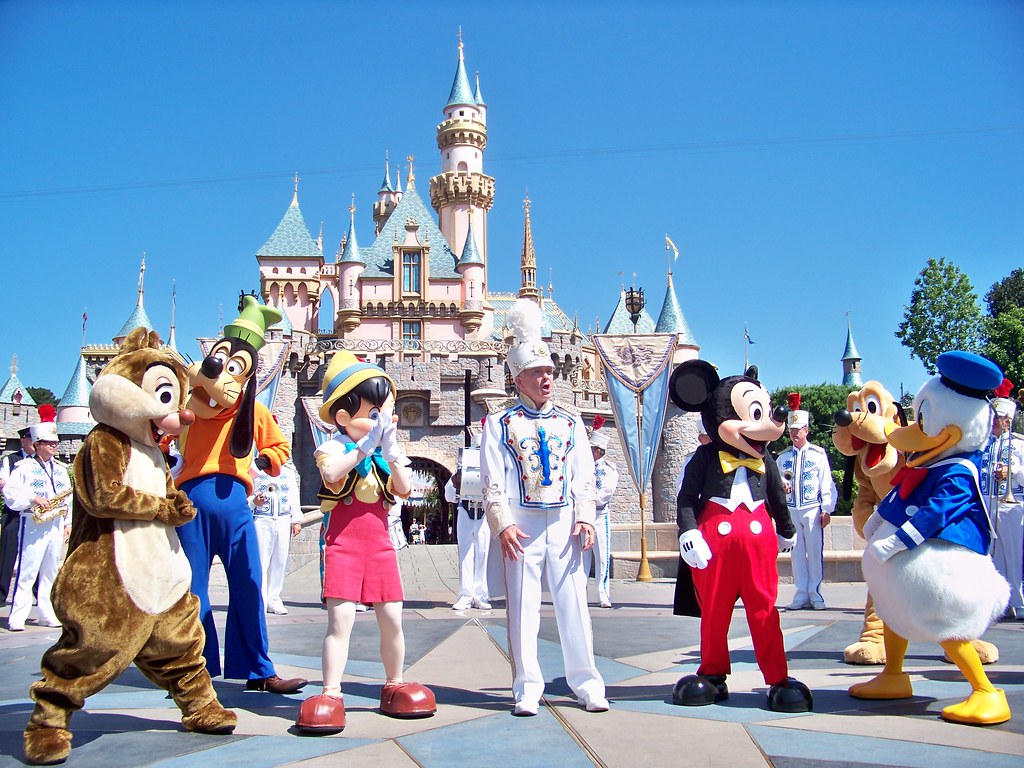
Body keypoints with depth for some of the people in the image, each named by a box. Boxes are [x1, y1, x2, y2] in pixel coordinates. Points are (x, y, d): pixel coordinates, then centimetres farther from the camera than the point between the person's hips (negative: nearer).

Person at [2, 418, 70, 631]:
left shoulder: (61, 469, 15)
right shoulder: (24, 468, -1)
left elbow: (67, 495, 21)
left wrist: (66, 505, 0)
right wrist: (33, 498, -20)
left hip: (56, 524, 5)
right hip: (32, 524, -5)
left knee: (51, 571, 9)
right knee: (26, 571, -6)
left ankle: (48, 615, 15)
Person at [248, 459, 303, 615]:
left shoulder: (288, 470, 15)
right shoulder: (254, 469, 3)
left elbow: (294, 496, 14)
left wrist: (296, 520, 10)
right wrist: (254, 501, -21)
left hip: (283, 520, 4)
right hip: (261, 520, -4)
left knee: (280, 561, 5)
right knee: (261, 561, -6)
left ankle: (273, 600, 13)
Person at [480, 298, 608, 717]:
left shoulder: (570, 423, 12)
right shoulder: (499, 424, 4)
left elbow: (584, 476, 8)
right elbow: (492, 481, -2)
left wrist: (584, 518, -5)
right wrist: (503, 524, -13)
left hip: (564, 522, 2)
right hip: (521, 522, -2)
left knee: (573, 603, 5)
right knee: (523, 607, 2)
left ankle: (586, 683, 15)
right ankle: (527, 689, 12)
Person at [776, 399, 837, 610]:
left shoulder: (818, 454, 3)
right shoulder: (783, 457, 11)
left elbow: (827, 483, 1)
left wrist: (827, 509, -5)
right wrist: (781, 486, -7)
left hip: (813, 510, -3)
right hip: (790, 510, 3)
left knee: (815, 552, -1)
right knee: (797, 553, 4)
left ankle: (815, 594, 8)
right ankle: (801, 594, 10)